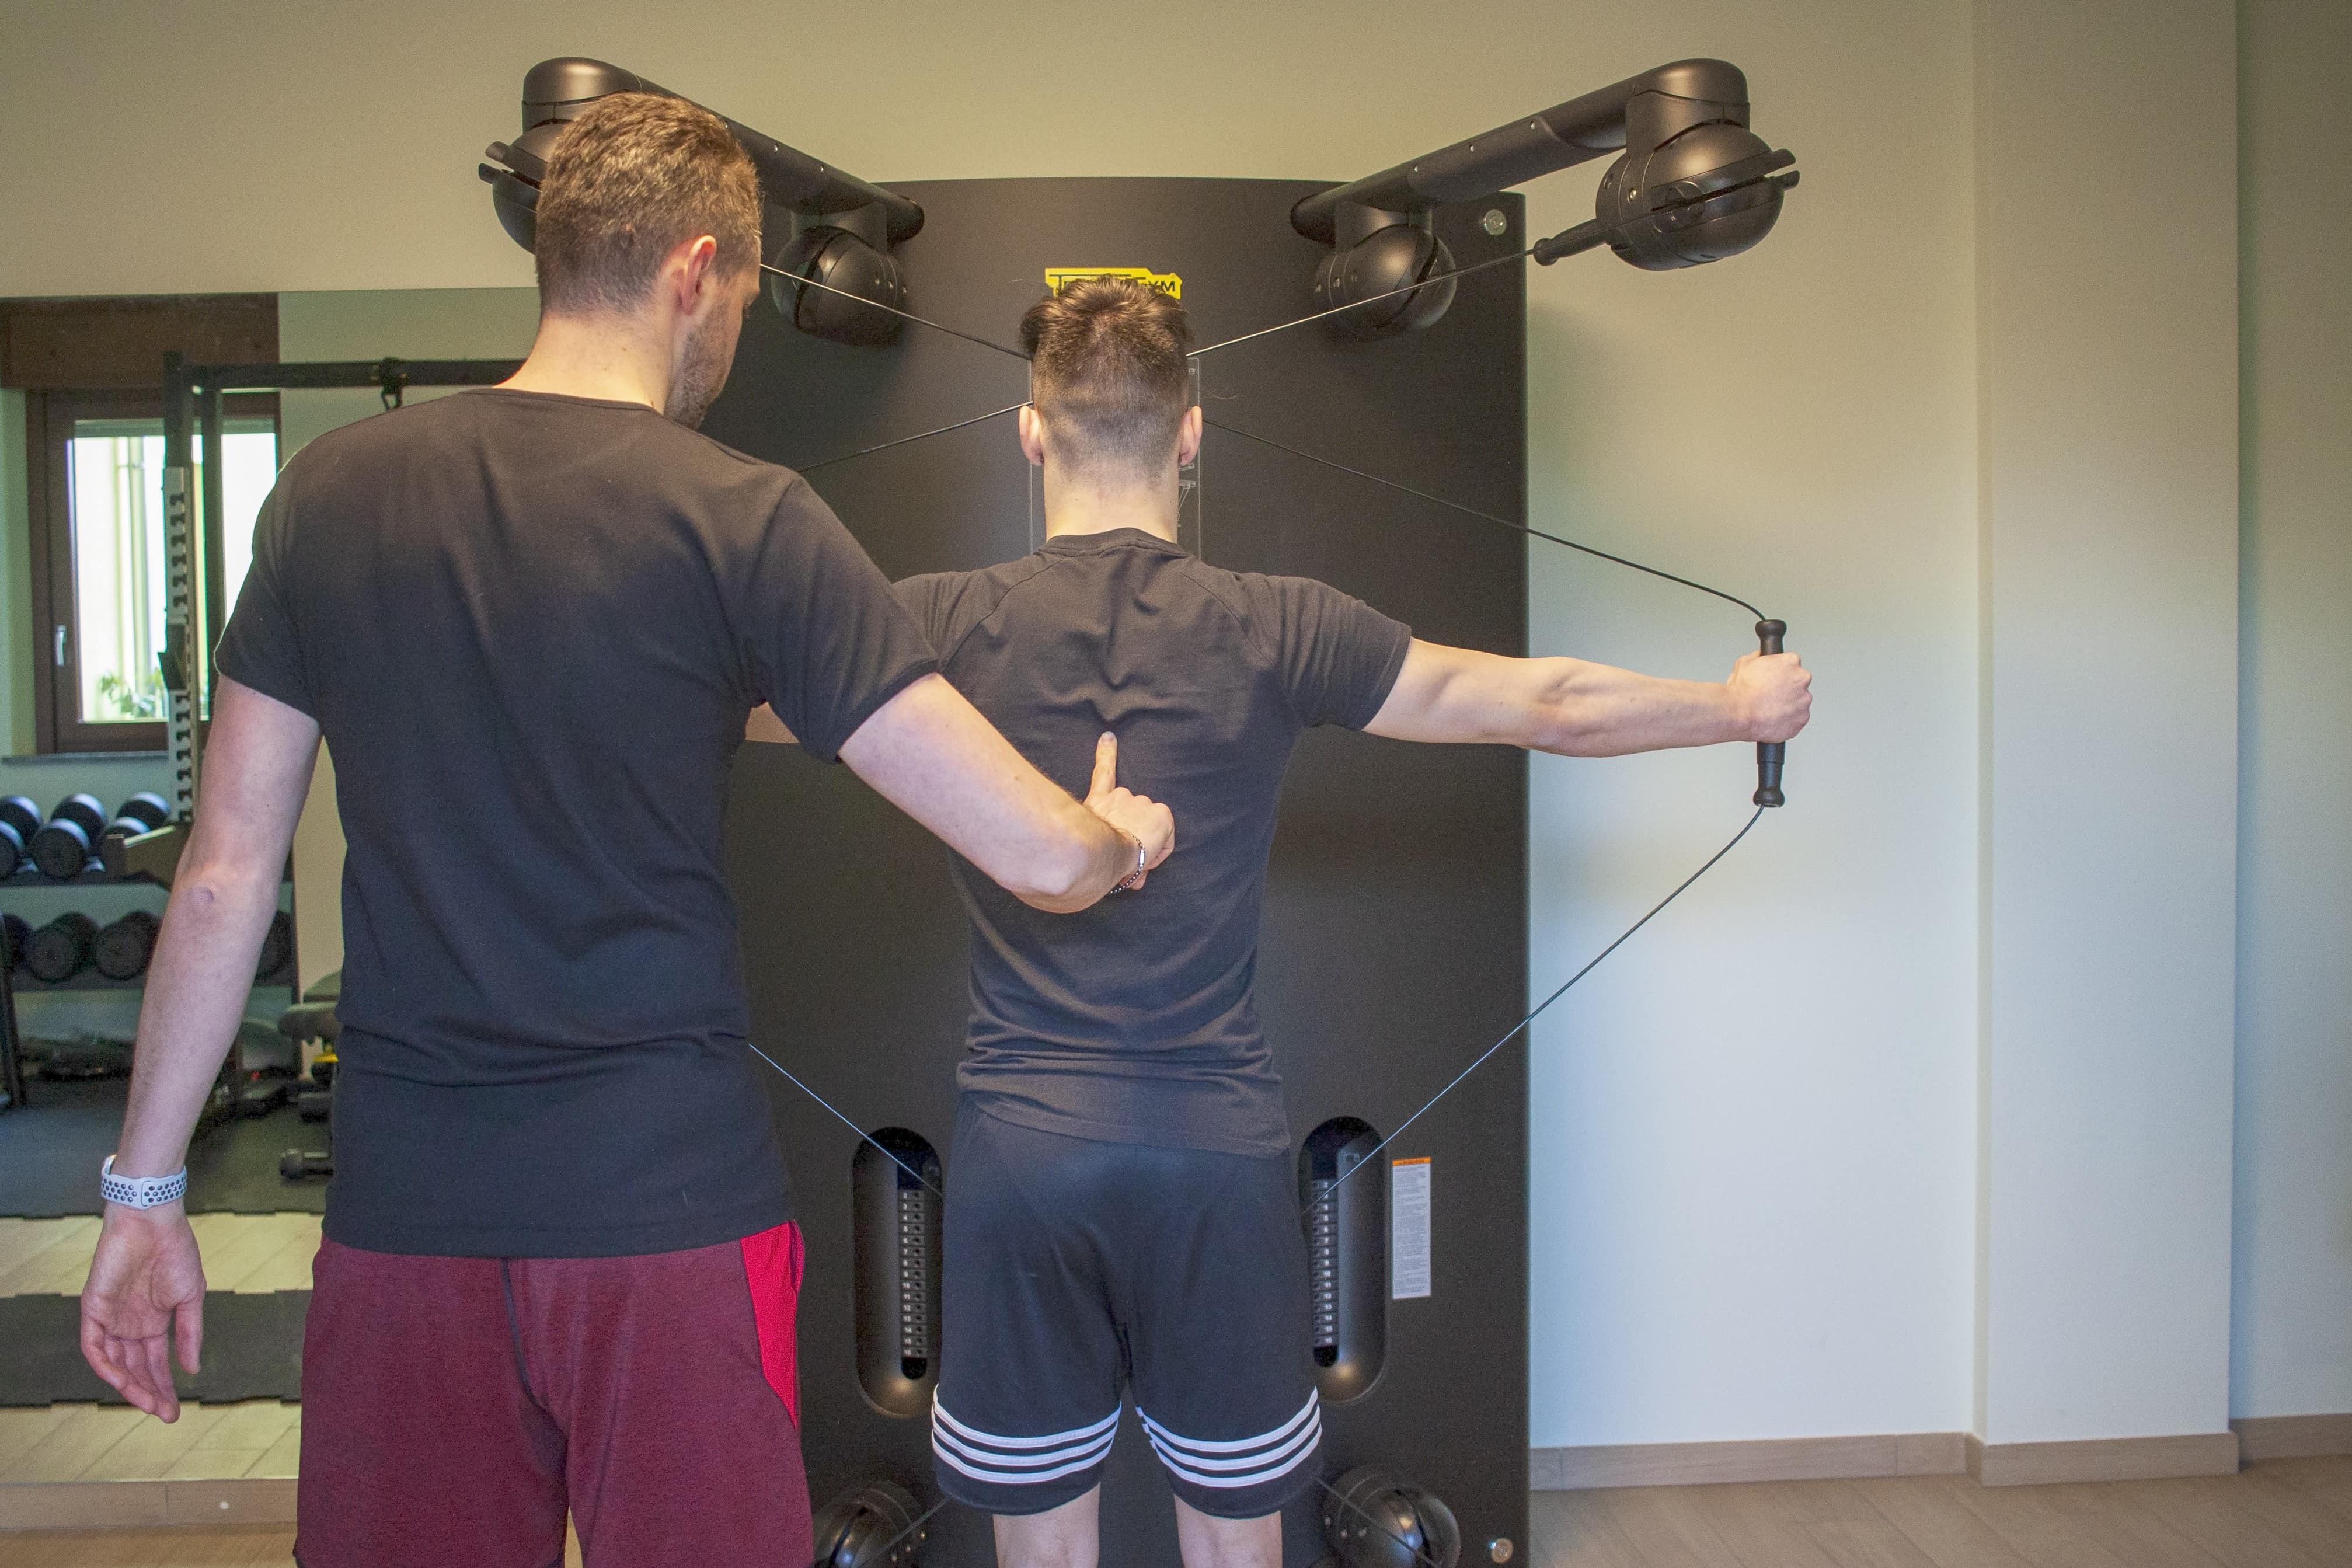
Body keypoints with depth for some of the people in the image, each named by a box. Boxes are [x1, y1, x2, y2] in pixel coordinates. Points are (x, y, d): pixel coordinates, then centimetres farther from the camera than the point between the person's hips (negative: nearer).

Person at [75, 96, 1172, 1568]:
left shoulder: (330, 491, 2)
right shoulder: (744, 521, -11)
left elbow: (226, 876, 6)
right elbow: (1041, 857, -14)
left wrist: (145, 1188, 14)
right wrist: (1128, 833, 9)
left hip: (402, 1213, 4)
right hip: (669, 1213, -3)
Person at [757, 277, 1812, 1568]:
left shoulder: (944, 624, -5)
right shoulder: (1279, 629, -4)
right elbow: (1545, 705, 3)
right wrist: (1743, 706, 19)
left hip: (1020, 1145, 0)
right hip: (1218, 1146, 0)